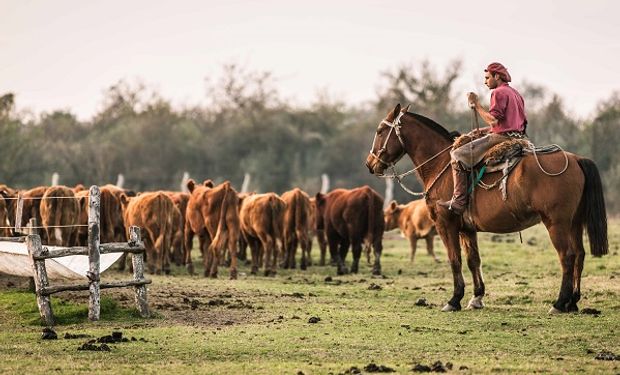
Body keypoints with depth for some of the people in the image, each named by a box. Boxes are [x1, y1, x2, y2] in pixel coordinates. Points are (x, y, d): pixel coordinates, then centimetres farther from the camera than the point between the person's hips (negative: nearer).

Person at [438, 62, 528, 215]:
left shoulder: (499, 93, -10)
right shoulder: (516, 94, 21)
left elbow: (494, 120, -20)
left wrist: (476, 105, -12)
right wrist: (485, 130, 20)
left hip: (501, 138, -11)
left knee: (458, 156, -11)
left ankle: (458, 202, -19)